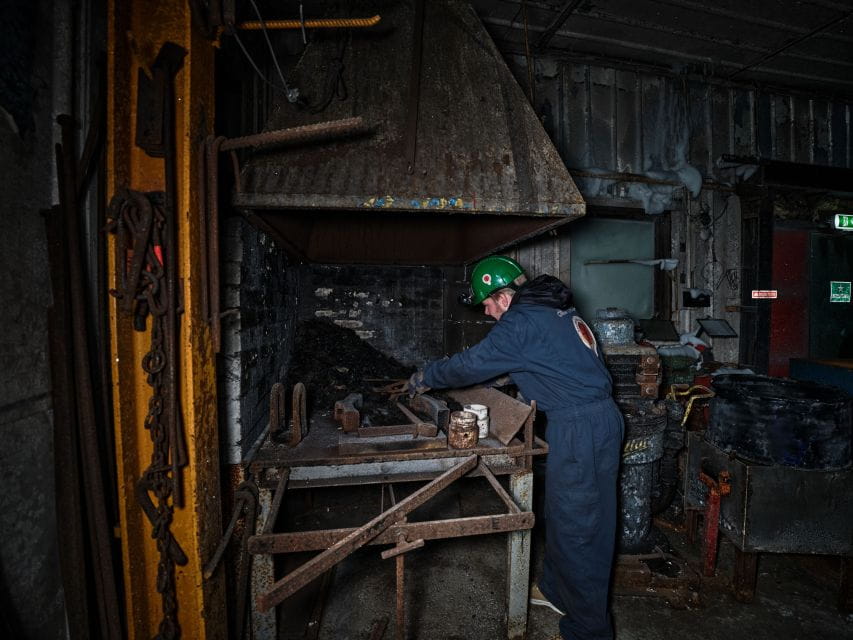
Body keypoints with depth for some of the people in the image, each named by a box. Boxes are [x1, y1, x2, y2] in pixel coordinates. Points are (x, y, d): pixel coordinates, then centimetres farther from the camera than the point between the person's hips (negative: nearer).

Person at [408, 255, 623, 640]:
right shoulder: (553, 309, 13)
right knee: (561, 511, 21)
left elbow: (472, 364, -15)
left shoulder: (523, 322, -16)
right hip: (600, 416, 10)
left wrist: (425, 378, 1)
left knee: (576, 525, 3)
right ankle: (556, 590, 40)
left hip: (579, 428, -10)